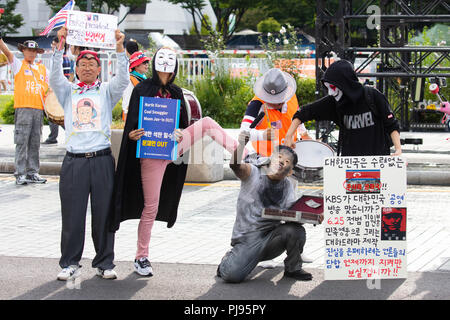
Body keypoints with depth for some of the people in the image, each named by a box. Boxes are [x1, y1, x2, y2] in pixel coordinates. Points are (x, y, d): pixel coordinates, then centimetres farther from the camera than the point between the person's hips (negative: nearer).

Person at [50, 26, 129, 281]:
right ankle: (70, 263, 9)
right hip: (74, 161, 0)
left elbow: (123, 79, -6)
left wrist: (120, 48, -16)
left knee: (104, 214, 3)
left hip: (102, 160, 0)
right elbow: (55, 77, -4)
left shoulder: (106, 91, 12)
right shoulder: (68, 91, 14)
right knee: (72, 215, 1)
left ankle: (105, 263, 12)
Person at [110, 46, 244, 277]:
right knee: (151, 207, -2)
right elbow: (132, 123, -3)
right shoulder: (142, 90, -3)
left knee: (207, 123, -11)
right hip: (151, 153, -4)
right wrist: (132, 135, -25)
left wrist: (181, 137, -5)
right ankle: (141, 258, 9)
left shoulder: (176, 93, 11)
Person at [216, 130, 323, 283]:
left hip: (271, 238, 3)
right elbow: (236, 166, -26)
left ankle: (292, 268, 1)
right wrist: (241, 146, -47)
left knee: (296, 230, -26)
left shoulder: (287, 186, 8)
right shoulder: (253, 173, -5)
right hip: (246, 240, -3)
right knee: (232, 275, -26)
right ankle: (228, 259, 12)